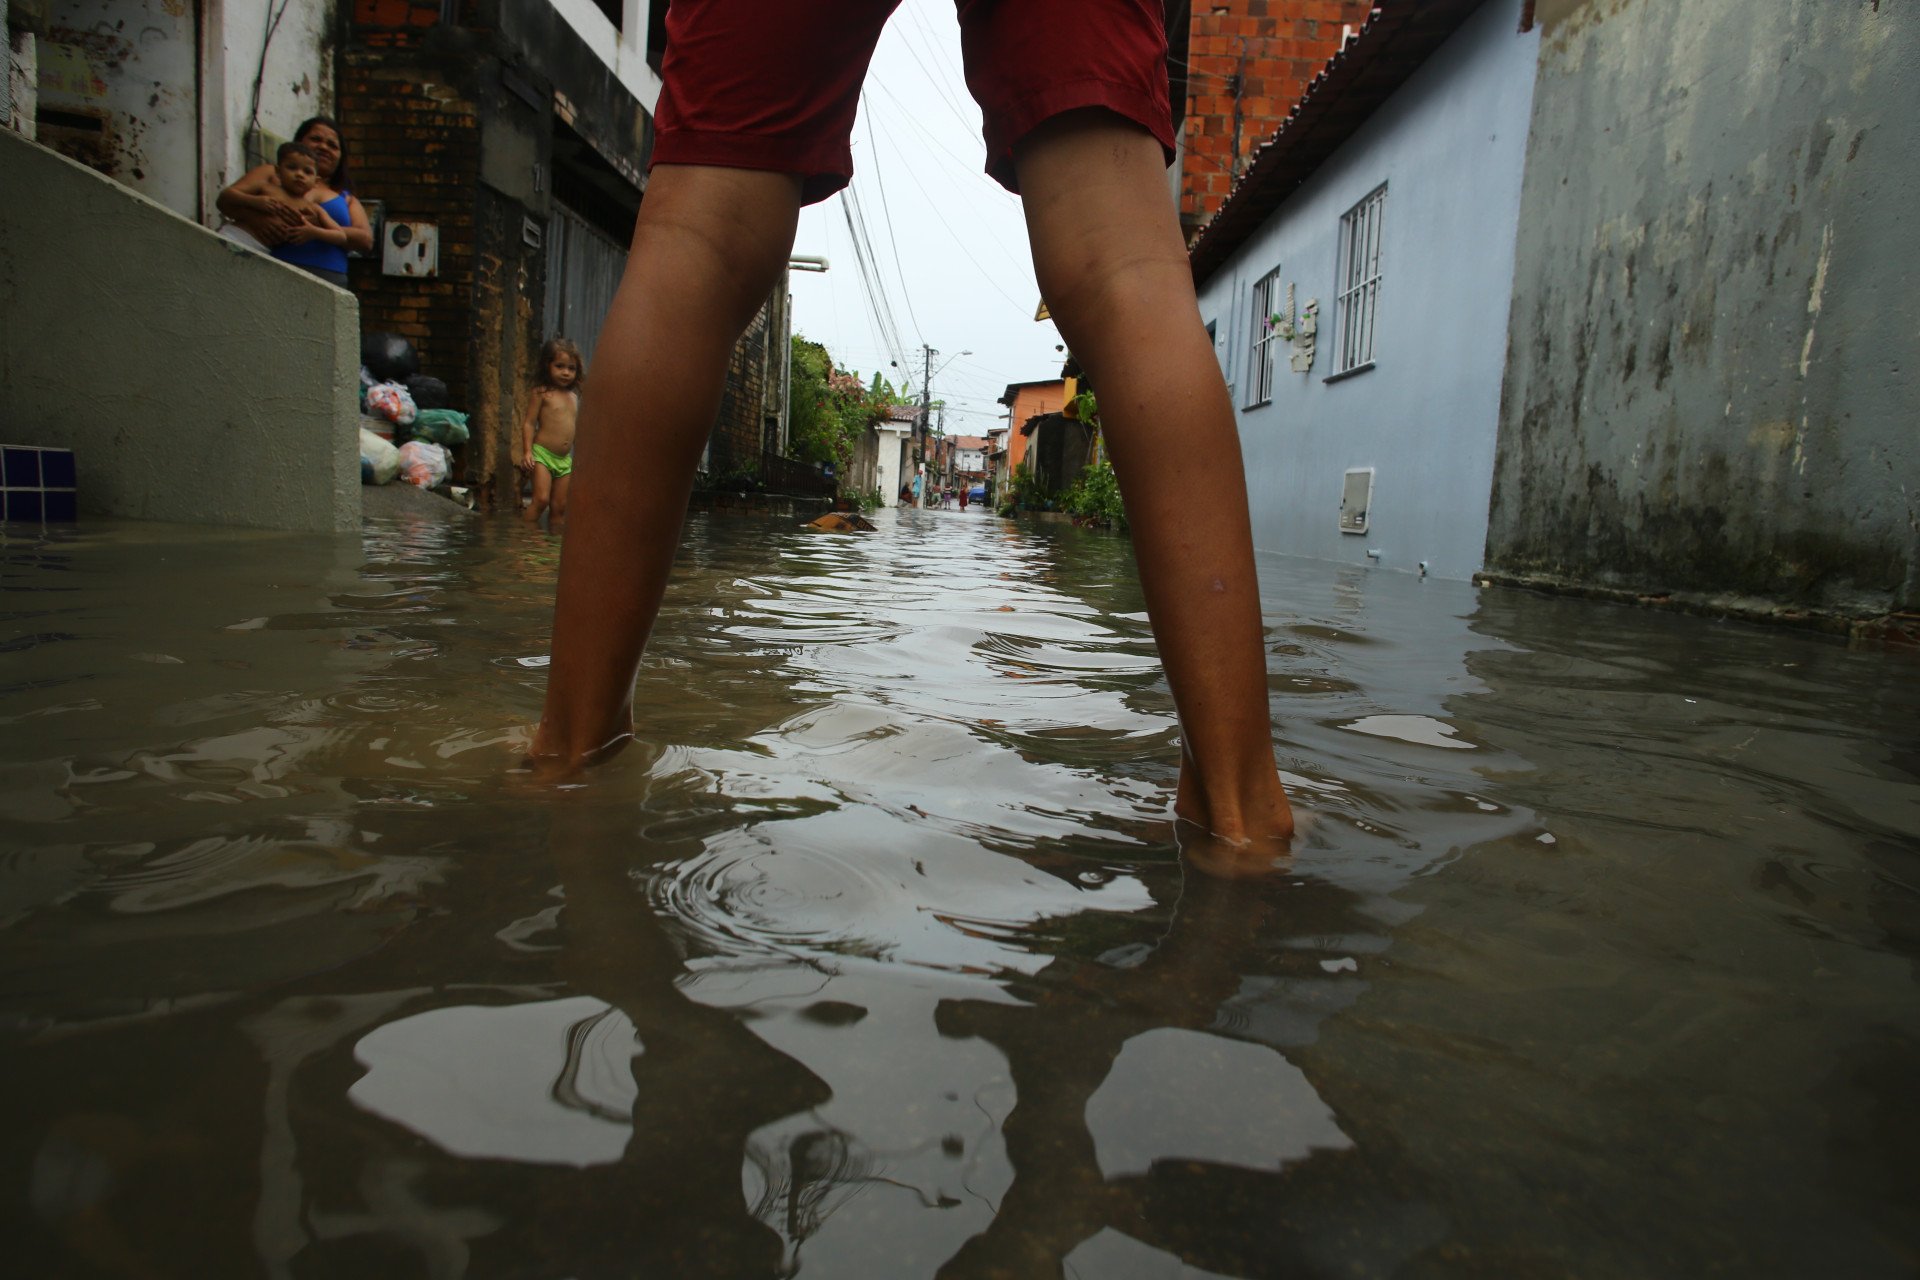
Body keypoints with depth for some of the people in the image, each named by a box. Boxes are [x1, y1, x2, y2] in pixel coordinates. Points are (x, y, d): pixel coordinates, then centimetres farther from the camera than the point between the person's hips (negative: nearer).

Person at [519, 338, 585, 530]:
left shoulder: (574, 397, 14)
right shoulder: (541, 393, -4)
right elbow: (529, 423, -7)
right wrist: (527, 451, -16)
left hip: (566, 460, 6)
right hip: (542, 454, -6)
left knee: (560, 506, 5)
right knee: (541, 499, -16)